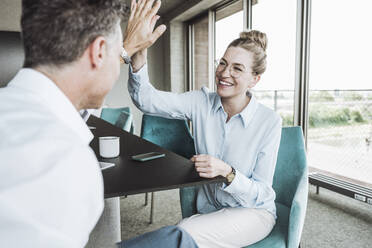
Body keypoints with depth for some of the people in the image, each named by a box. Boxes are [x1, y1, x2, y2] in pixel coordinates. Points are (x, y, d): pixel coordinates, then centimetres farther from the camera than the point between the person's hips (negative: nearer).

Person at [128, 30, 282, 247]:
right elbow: (147, 100, -18)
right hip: (210, 210, 3)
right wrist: (140, 55, -35)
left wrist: (226, 172, -32)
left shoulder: (269, 122, -15)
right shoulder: (202, 103, -7)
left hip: (252, 212, -2)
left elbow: (260, 193, -14)